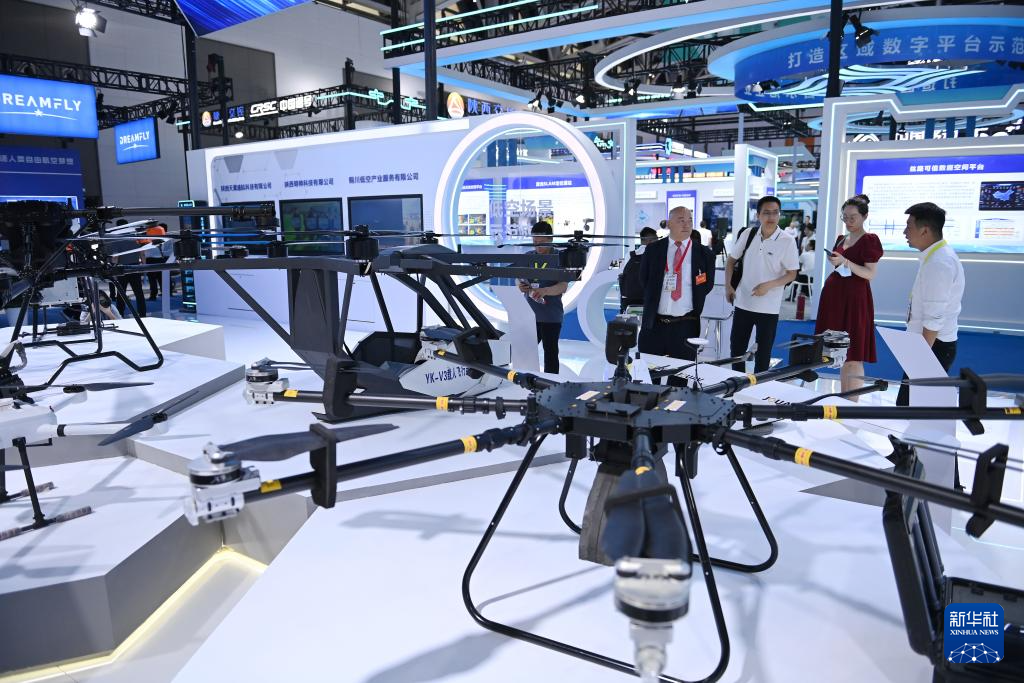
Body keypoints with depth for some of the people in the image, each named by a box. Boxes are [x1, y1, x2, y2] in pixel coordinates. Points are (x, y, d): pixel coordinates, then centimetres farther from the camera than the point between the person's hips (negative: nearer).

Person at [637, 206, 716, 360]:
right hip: (653, 324, 1)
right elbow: (644, 281, 10)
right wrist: (651, 305, 4)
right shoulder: (653, 250, 5)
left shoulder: (704, 254, 2)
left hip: (686, 326, -1)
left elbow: (707, 285, 7)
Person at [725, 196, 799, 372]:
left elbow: (792, 274, -7)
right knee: (736, 347, 13)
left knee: (763, 352, 9)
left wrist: (768, 285, -21)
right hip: (743, 302, 3)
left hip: (768, 307, -3)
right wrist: (728, 286, 1)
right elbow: (731, 260, 10)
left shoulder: (787, 241, -10)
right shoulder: (748, 234, -1)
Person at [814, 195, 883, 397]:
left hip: (854, 299, -7)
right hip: (835, 296, 7)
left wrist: (845, 262, -20)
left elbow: (870, 274, -12)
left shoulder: (870, 240, -4)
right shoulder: (840, 239, 17)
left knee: (854, 357, -7)